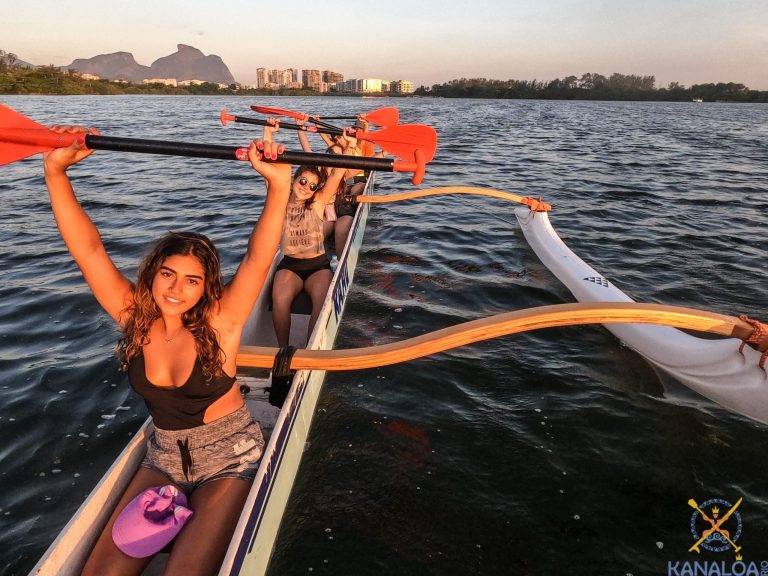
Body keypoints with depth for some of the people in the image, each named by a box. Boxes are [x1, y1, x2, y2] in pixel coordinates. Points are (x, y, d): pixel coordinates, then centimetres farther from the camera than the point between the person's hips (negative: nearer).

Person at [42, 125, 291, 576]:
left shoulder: (219, 322, -17)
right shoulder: (135, 316, -7)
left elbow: (257, 260, -31)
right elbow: (89, 250, -14)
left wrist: (279, 186, -44)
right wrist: (56, 171, -23)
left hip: (229, 461, -4)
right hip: (164, 459, 4)